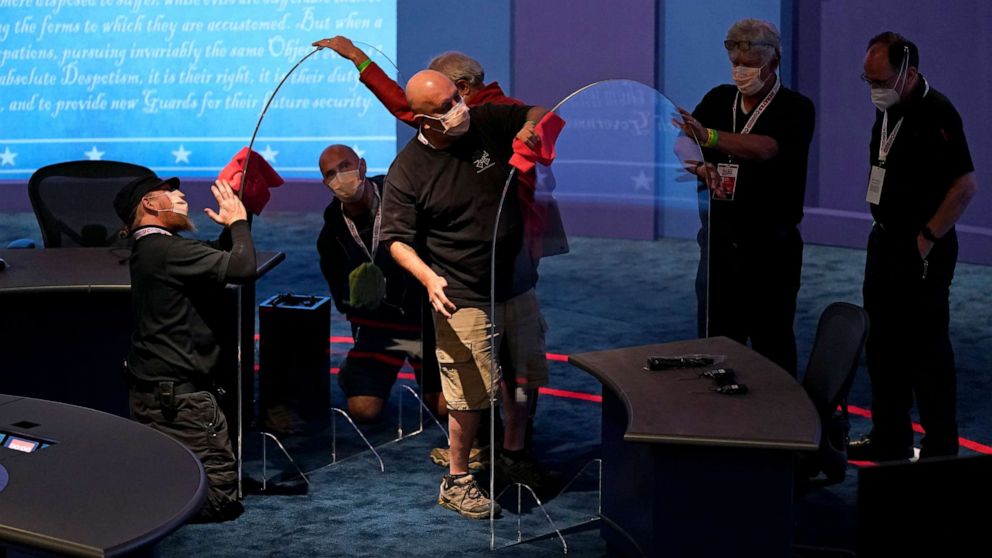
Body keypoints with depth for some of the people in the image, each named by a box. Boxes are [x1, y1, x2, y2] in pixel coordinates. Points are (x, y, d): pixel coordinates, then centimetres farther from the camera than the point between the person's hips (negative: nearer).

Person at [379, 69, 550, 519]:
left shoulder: (487, 123, -5)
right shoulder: (407, 170, -15)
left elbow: (538, 112, 8)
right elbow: (397, 239, -12)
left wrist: (530, 128, -15)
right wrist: (428, 277, -28)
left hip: (517, 285, 6)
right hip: (464, 299, -6)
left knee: (529, 373, 19)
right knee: (472, 393, -4)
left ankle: (514, 450, 43)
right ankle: (456, 481, 15)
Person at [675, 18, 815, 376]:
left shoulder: (796, 109, -8)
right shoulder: (718, 99, 9)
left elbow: (766, 148, -26)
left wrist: (708, 136, -39)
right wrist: (700, 166, -17)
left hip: (771, 247, -4)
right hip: (719, 240, 4)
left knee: (772, 345, 2)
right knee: (715, 340, 9)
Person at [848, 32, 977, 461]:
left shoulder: (936, 114, -18)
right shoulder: (889, 111, 8)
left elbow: (966, 184, -21)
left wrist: (928, 237, -19)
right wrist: (884, 229, 15)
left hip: (922, 250, -9)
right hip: (886, 242, 9)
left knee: (926, 348, -3)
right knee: (883, 345, 15)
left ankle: (941, 450, 7)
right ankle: (890, 438, 26)